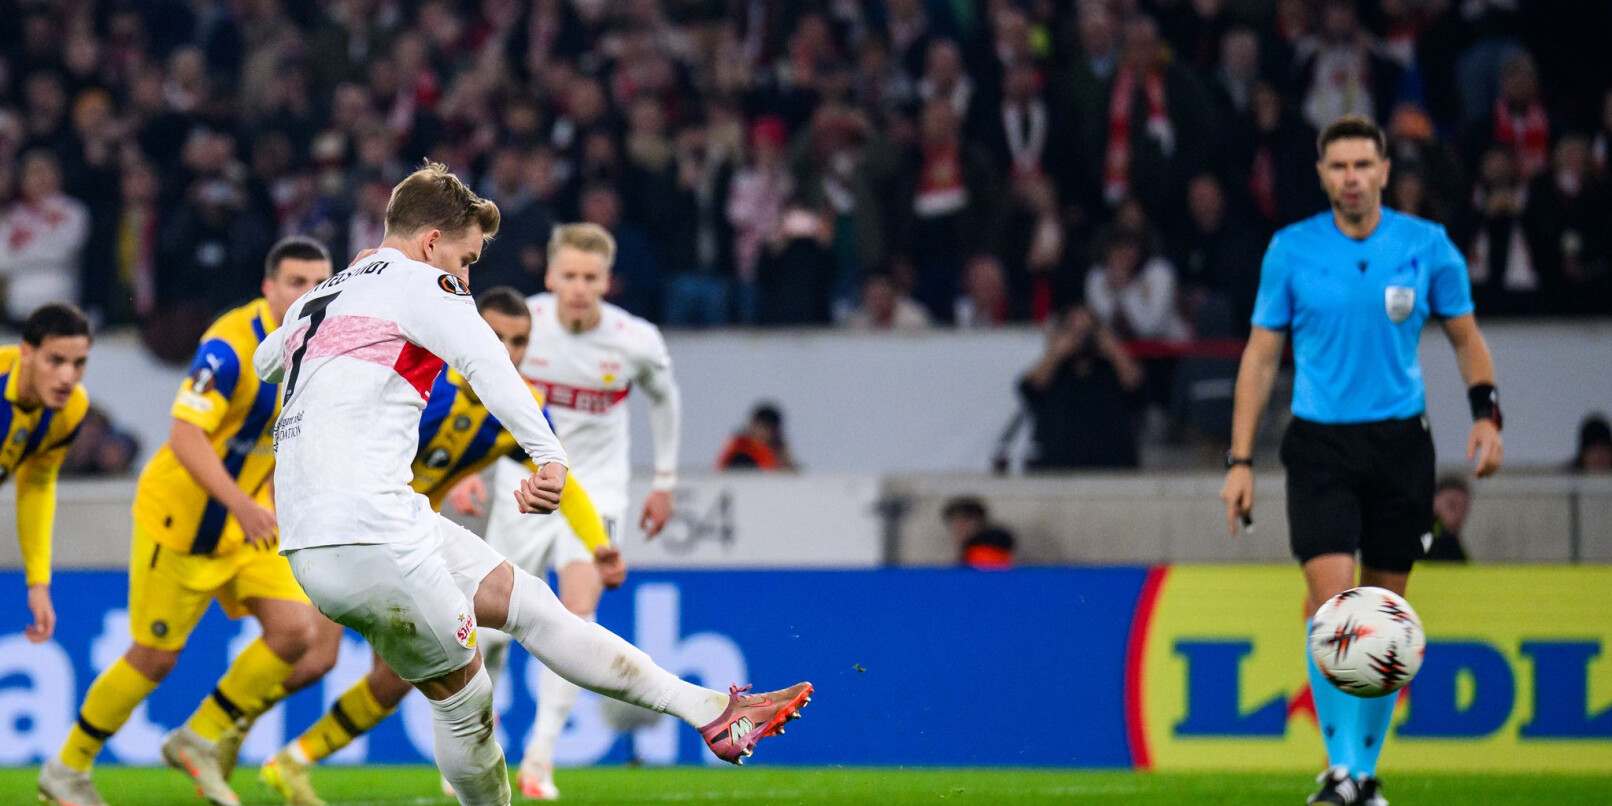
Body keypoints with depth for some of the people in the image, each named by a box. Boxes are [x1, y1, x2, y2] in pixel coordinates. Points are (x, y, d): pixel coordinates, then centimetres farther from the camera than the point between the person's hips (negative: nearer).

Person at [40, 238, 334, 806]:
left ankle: (200, 738, 7)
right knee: (155, 656, 0)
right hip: (181, 518, -7)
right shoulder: (233, 344, -24)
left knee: (295, 628, -10)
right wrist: (239, 503, -37)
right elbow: (184, 435, -29)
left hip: (250, 519, 7)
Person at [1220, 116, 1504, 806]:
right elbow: (1261, 355, 4)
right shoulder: (1291, 250, -1)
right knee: (1332, 599, -17)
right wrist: (1240, 461, -1)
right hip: (1320, 445, -1)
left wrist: (1485, 414, -5)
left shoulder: (1427, 246, 0)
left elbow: (1465, 336, 11)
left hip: (1400, 444, 1)